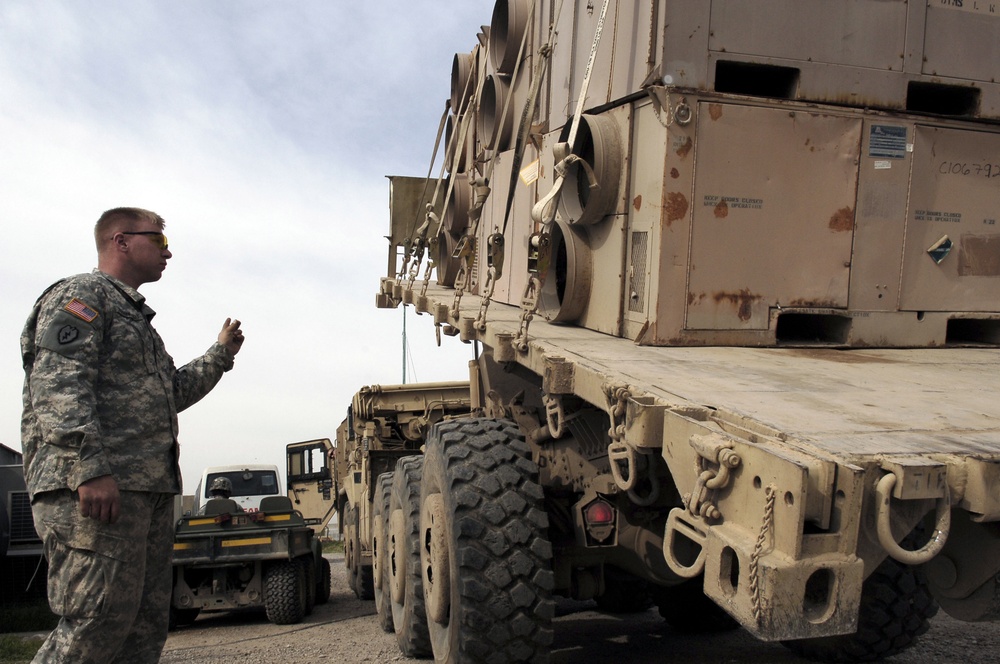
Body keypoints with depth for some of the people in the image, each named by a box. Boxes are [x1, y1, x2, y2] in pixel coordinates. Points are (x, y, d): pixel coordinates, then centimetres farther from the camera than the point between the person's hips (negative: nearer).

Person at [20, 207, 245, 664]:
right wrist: (90, 468, -26)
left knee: (146, 626, 10)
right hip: (95, 490, -10)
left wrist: (220, 355, 30)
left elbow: (168, 394, 34)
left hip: (149, 491, 10)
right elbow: (58, 389, -17)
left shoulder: (135, 316, 28)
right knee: (97, 624, -11)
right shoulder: (79, 295, -2)